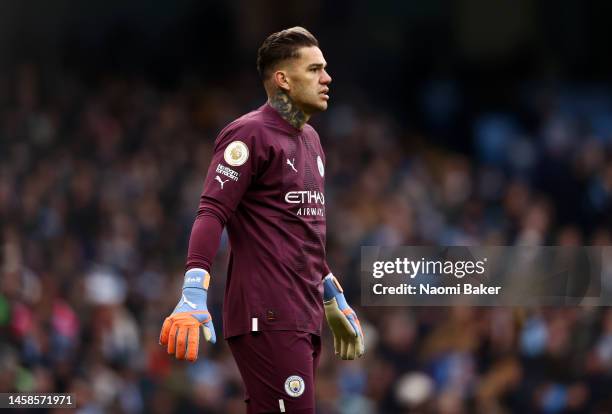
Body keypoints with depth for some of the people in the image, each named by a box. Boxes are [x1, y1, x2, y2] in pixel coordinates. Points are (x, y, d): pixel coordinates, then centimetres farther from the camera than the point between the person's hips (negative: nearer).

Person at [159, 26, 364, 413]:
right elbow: (212, 213, -16)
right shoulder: (250, 134, -7)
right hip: (267, 321, -9)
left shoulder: (310, 138, 20)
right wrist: (193, 296, -28)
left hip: (304, 319, 9)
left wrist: (335, 303, 34)